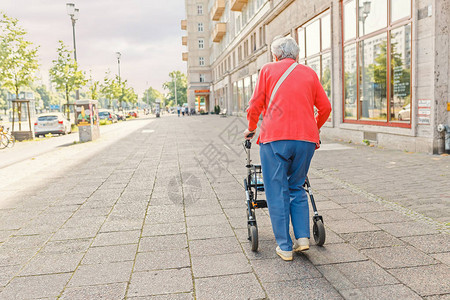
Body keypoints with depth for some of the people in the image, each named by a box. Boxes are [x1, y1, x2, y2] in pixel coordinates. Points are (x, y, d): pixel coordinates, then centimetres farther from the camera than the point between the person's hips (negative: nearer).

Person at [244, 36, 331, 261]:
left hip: (275, 137, -3)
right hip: (306, 139, 3)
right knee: (297, 188, 19)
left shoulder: (268, 69, 8)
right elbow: (325, 107, 15)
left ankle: (285, 247, 9)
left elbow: (255, 105, 5)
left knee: (277, 193, 5)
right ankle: (302, 237, 11)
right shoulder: (309, 73, 15)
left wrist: (251, 129, 21)